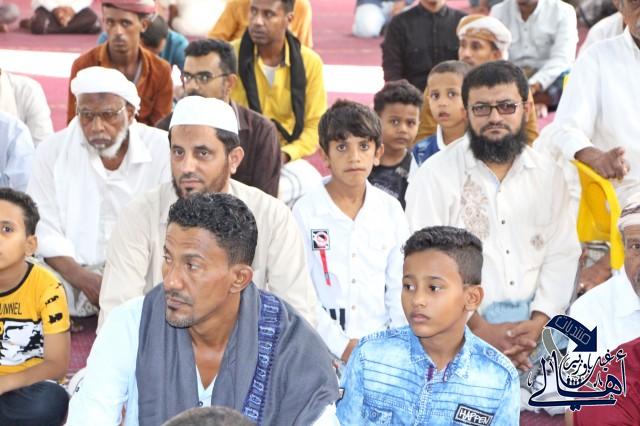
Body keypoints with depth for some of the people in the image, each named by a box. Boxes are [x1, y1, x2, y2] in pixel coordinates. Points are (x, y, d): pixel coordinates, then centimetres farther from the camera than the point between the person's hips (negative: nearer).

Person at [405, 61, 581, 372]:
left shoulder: (549, 174, 12)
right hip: (461, 331, -3)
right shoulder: (436, 175, -1)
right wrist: (479, 329, -12)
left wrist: (539, 321, -7)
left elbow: (562, 255, 8)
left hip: (534, 326, 3)